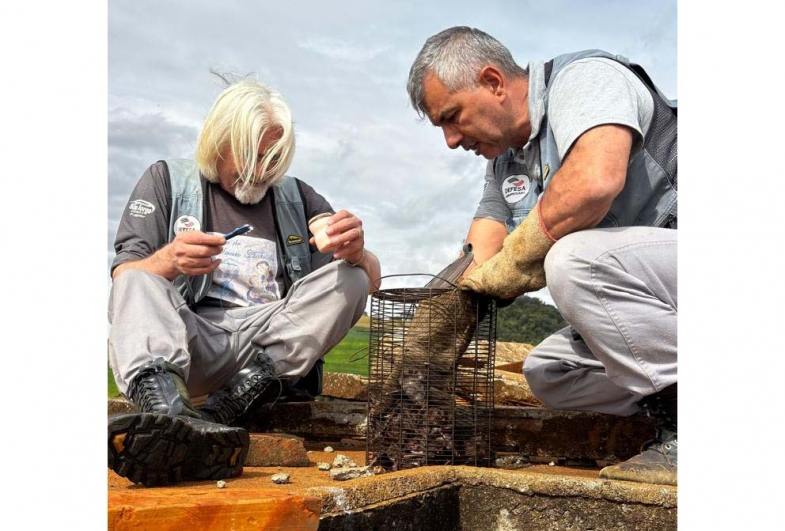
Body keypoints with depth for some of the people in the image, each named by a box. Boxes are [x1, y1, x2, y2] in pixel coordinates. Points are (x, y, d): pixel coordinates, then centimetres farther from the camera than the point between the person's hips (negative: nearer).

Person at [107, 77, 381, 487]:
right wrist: (166, 261, -20)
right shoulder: (166, 180, 13)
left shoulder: (299, 199, 18)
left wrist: (356, 254, -12)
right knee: (137, 285, -25)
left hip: (273, 341, 2)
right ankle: (164, 404, -54)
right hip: (188, 339, -1)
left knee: (349, 278, -17)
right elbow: (124, 280, 3)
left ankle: (225, 407, -31)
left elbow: (370, 280, 13)